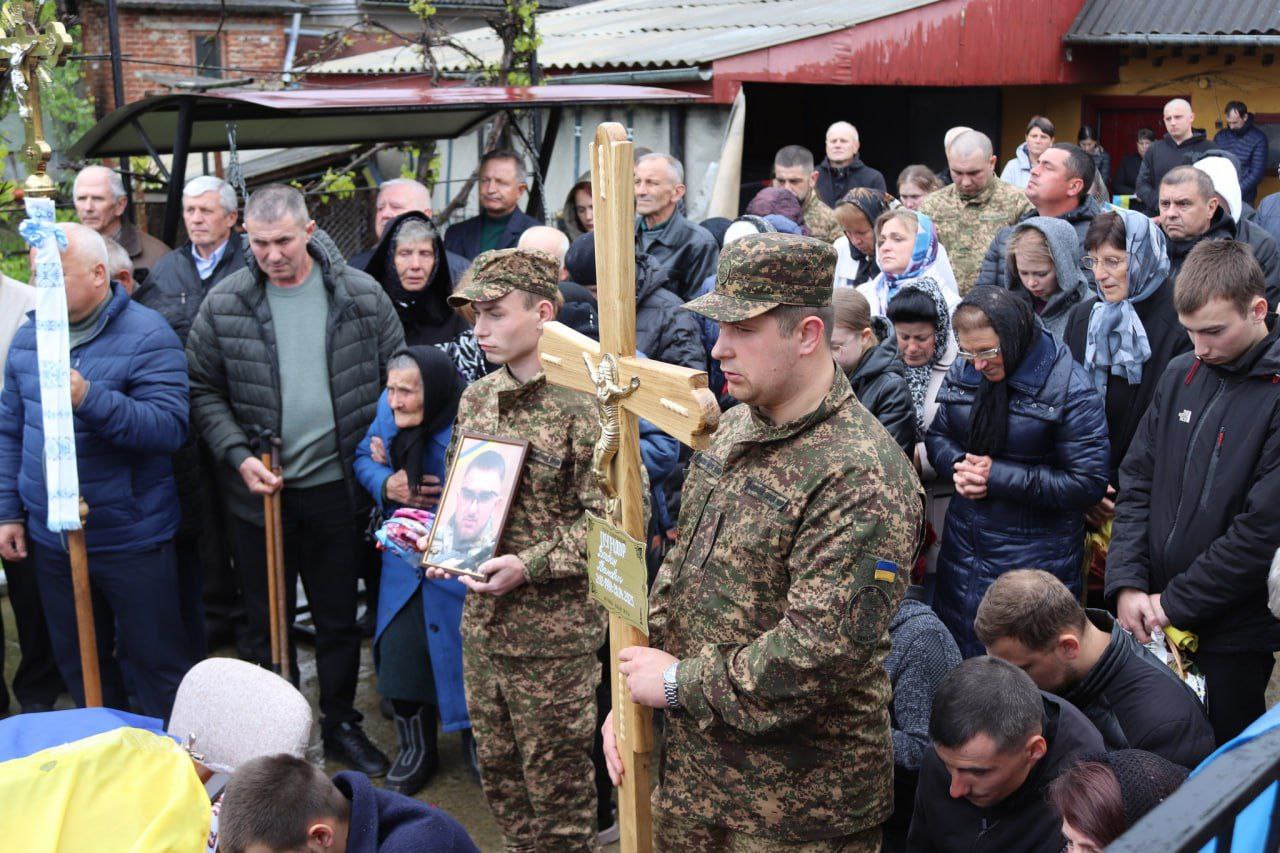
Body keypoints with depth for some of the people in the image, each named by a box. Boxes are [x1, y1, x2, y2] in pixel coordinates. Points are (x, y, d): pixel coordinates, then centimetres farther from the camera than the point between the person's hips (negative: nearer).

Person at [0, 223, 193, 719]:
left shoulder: (146, 335, -12)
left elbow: (170, 427, -24)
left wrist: (89, 399, -34)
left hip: (131, 541, -6)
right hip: (49, 539, 6)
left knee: (157, 664, 6)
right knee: (78, 666, 19)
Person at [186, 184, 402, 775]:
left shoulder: (360, 294, -3)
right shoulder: (224, 304, -4)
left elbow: (398, 373, 5)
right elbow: (203, 390, 0)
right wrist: (239, 456, -12)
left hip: (337, 485, 0)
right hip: (259, 489, 0)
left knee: (339, 617, 14)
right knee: (267, 621, 12)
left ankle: (341, 724, 32)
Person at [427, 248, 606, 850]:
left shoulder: (582, 403, -16)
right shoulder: (475, 399, 7)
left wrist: (529, 565, -22)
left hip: (554, 630, -7)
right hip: (482, 620, 7)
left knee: (555, 781, 8)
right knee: (497, 769, 19)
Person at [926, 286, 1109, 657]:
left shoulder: (1070, 390, -16)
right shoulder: (961, 373, 1)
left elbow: (1088, 483, -18)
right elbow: (936, 436, 12)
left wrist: (997, 476, -21)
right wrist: (959, 464, -12)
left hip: (1033, 555, -5)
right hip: (964, 543, 5)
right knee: (955, 651, 18)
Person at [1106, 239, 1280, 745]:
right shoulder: (1181, 375, 4)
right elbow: (1136, 483, 6)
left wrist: (1174, 602, -14)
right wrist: (1127, 584, -6)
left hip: (1234, 634, -5)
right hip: (1150, 620, 5)